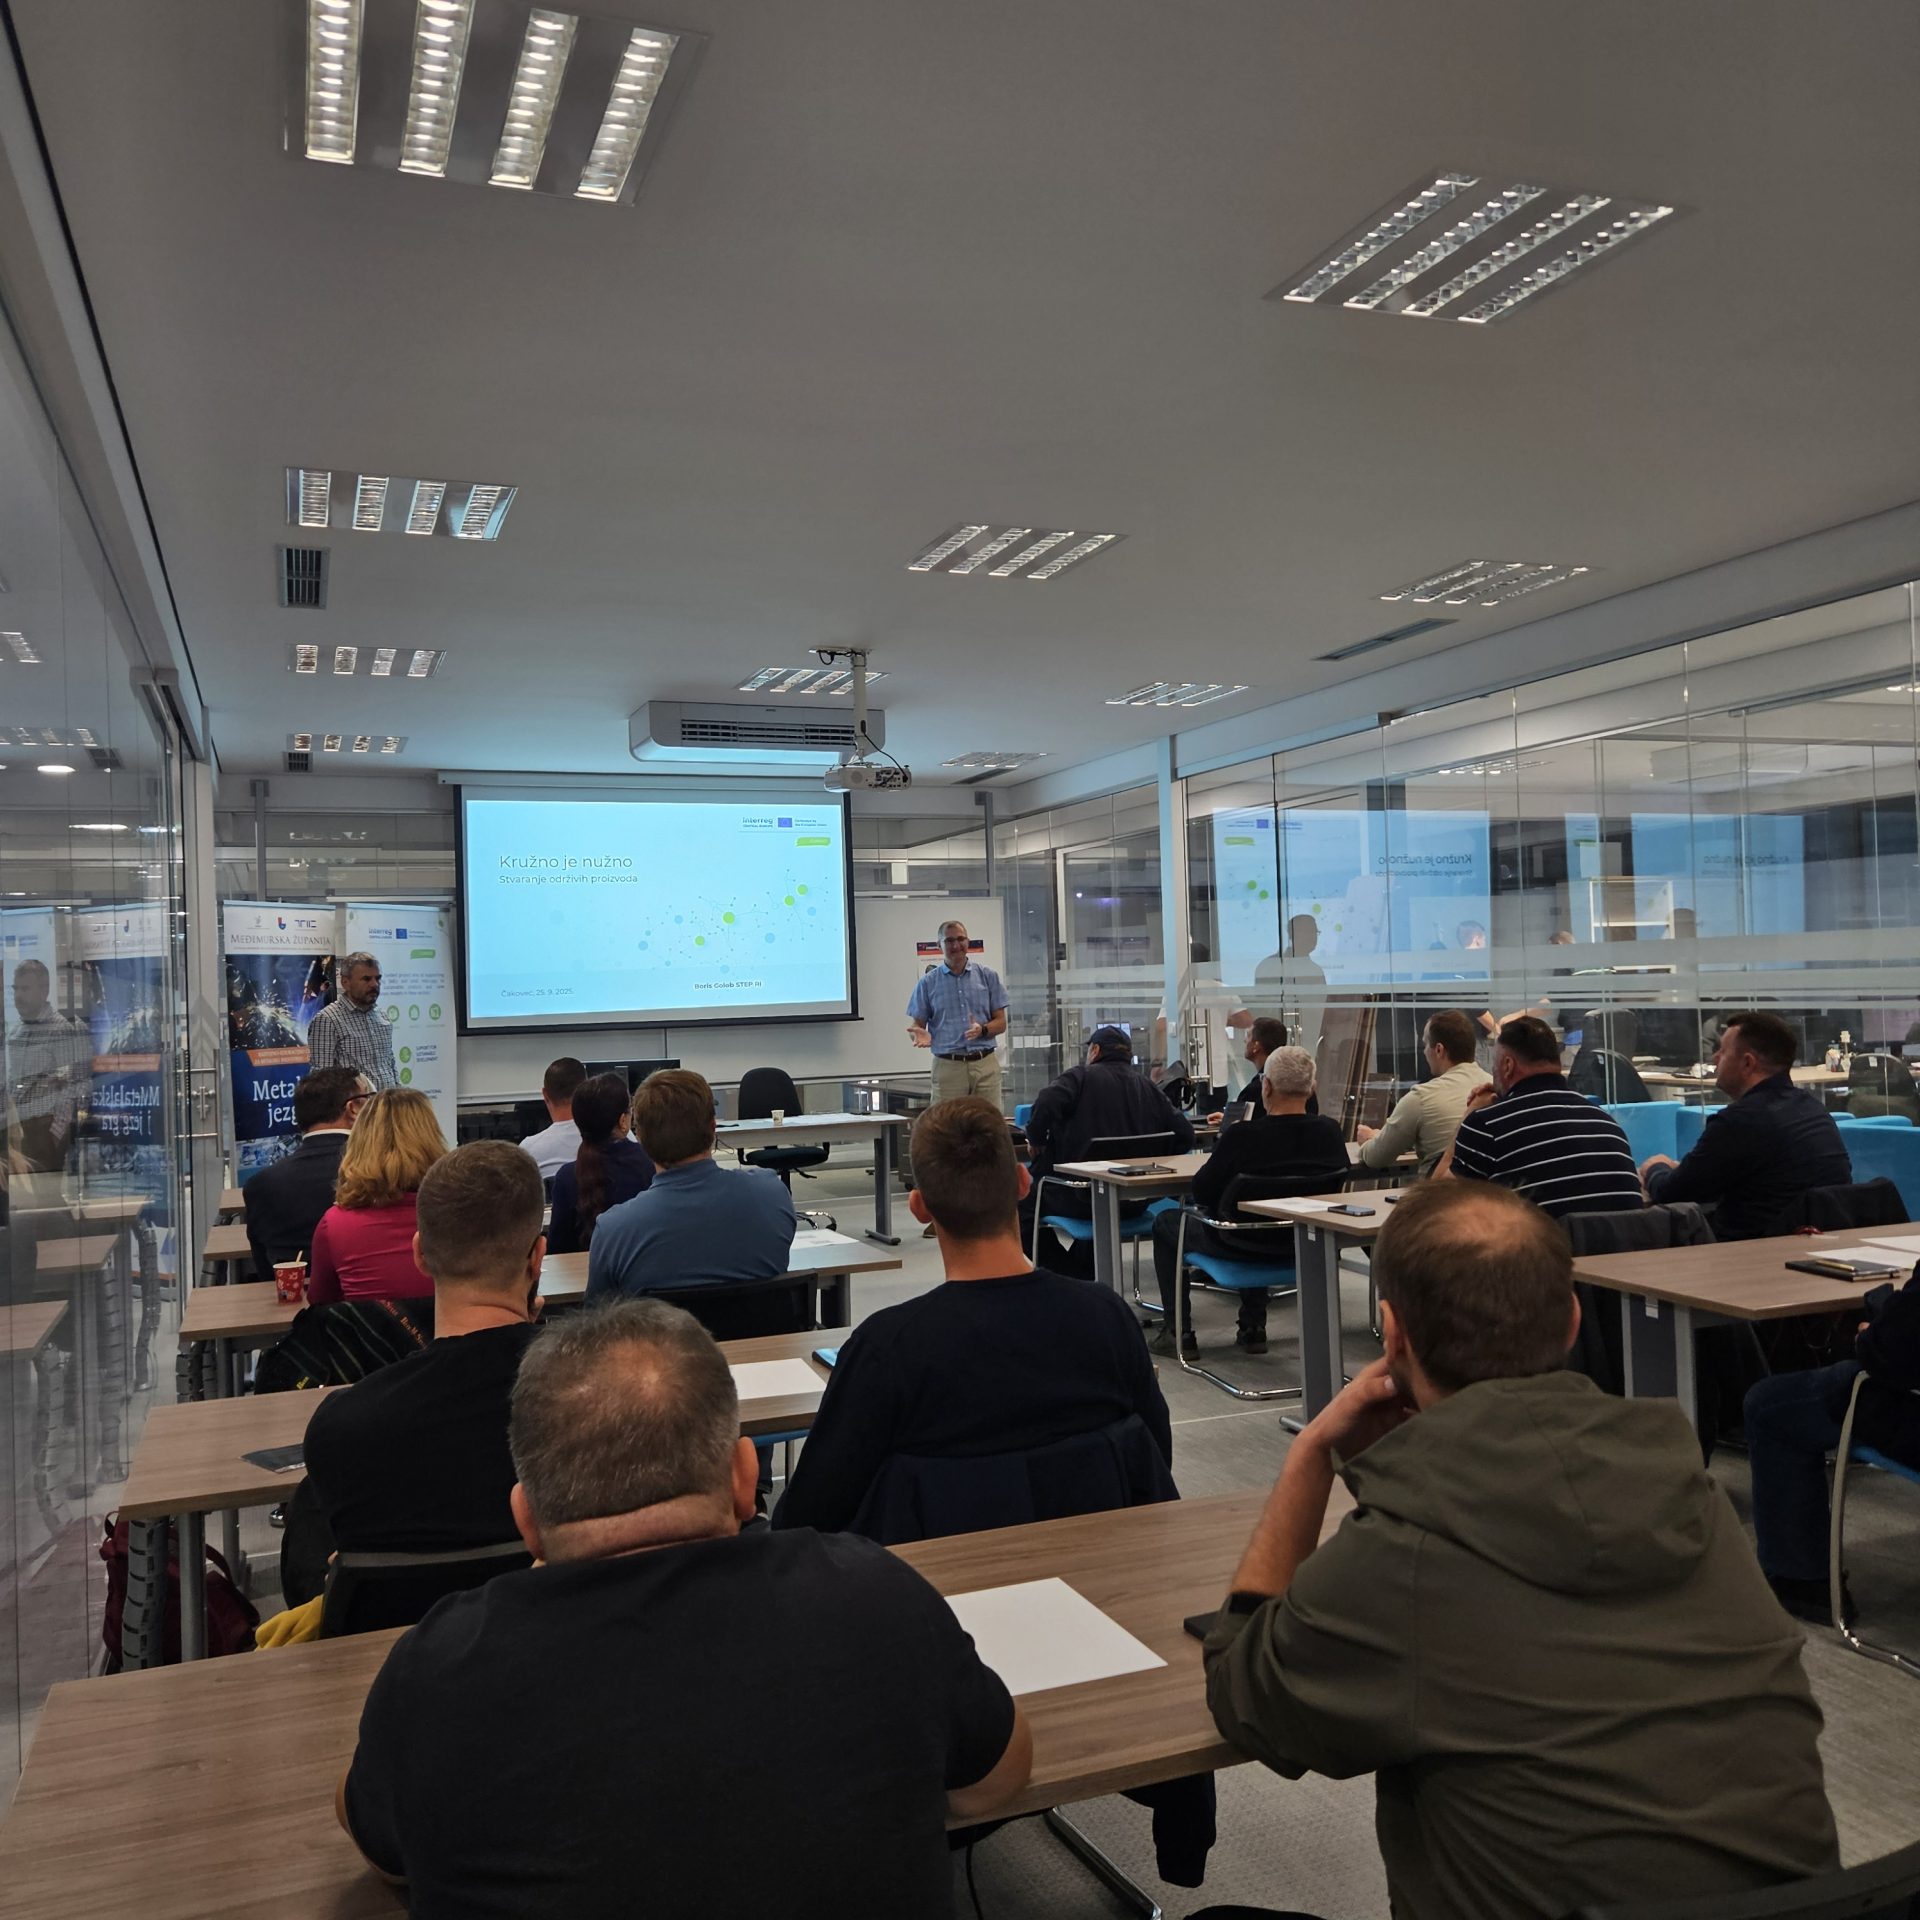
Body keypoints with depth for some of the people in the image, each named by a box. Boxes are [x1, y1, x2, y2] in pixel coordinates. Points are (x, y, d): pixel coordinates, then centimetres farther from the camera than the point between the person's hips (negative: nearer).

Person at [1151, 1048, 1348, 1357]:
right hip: (1303, 1247, 5)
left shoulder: (1241, 1137, -27)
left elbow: (1201, 1194, -15)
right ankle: (1253, 1328, 36)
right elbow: (1335, 1188, 5)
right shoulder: (1330, 1132, -13)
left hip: (1238, 1245, -5)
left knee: (1165, 1223, 21)